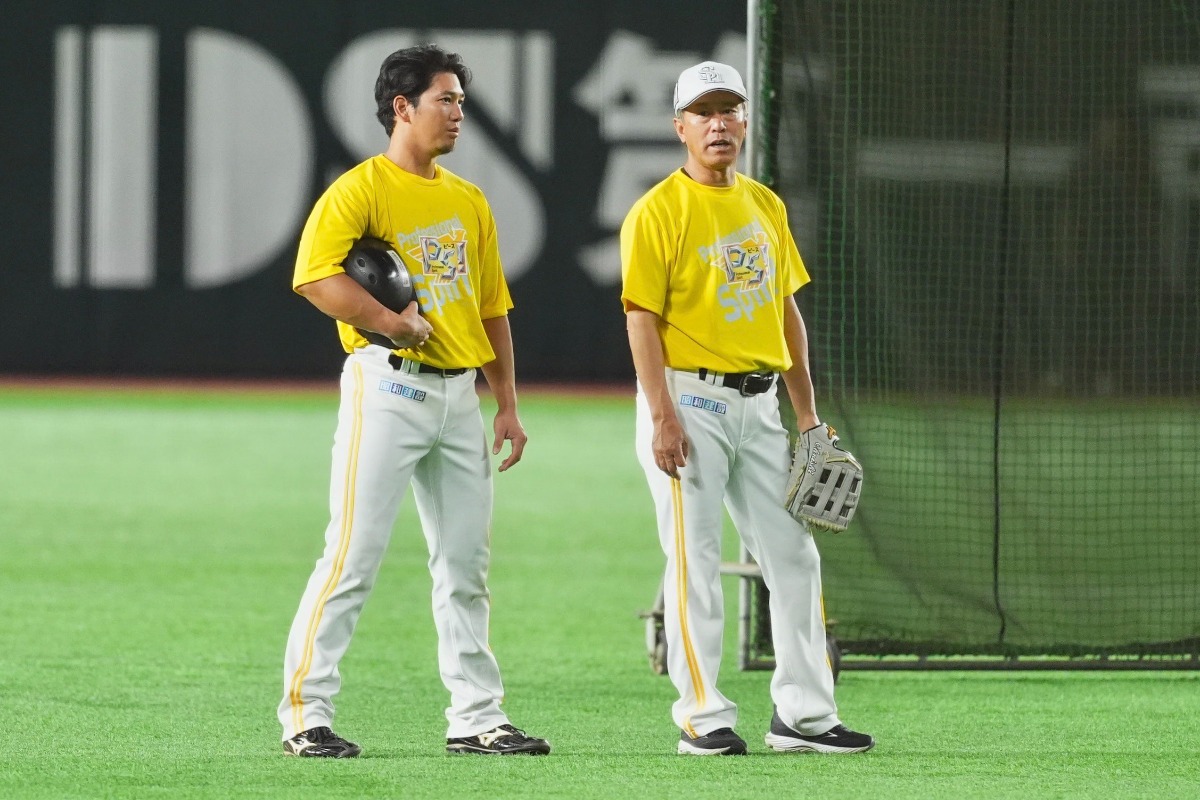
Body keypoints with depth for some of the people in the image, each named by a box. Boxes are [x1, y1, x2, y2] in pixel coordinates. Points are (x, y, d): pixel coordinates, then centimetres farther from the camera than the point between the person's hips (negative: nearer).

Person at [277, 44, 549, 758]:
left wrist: (508, 406, 14)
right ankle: (306, 714, -5)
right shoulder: (360, 189, -7)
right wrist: (393, 323, -20)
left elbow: (492, 310, 20)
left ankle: (477, 717, 14)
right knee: (355, 556, -9)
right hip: (387, 385, -7)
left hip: (459, 394, 7)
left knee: (466, 564, 9)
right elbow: (314, 275, -22)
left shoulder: (469, 202, 16)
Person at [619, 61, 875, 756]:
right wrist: (662, 417, -20)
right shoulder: (659, 211, -7)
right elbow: (643, 317, -12)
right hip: (690, 399, -7)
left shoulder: (766, 206, 13)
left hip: (758, 404, 7)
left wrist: (807, 413, 13)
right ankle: (703, 718, -1)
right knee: (695, 561, -5)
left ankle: (804, 715, 11)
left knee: (794, 556, 5)